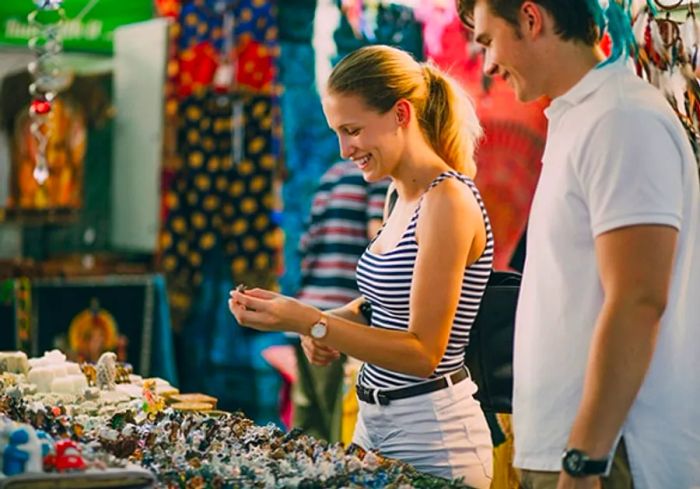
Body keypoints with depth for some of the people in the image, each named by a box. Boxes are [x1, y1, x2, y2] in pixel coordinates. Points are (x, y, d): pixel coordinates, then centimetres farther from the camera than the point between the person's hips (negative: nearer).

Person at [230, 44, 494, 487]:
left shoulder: (448, 201, -18)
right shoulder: (405, 196, 9)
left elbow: (423, 352, -21)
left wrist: (308, 321, -25)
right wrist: (331, 324, 1)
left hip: (431, 436, -9)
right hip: (374, 418, 9)